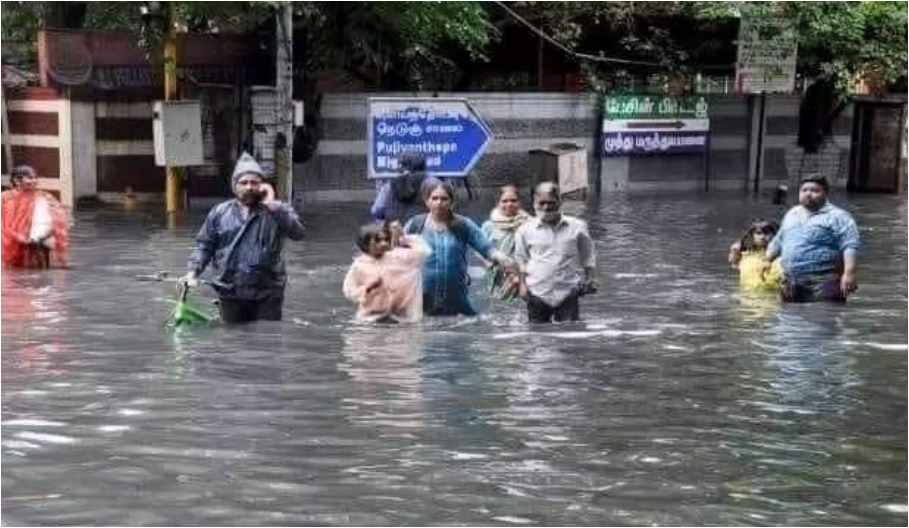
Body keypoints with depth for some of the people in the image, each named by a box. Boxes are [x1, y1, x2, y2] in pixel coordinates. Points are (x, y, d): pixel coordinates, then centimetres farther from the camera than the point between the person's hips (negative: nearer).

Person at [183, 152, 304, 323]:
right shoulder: (219, 212, 8)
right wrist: (193, 271, -5)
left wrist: (271, 205, -14)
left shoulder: (276, 211, 3)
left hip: (267, 294, -2)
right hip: (231, 294, 2)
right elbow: (204, 245, 10)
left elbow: (298, 232, -14)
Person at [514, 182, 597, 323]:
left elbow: (588, 258, 11)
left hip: (568, 293, -1)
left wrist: (590, 278, 1)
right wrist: (523, 283, 2)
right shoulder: (526, 229, 2)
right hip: (538, 294, 1)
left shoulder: (577, 227, 1)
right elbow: (521, 260, 11)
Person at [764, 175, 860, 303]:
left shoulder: (837, 217, -3)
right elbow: (778, 241, 34)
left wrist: (849, 274, -22)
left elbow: (850, 246, -12)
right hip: (791, 281, 7)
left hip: (823, 282, -7)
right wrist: (768, 260, 29)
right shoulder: (791, 215, 21)